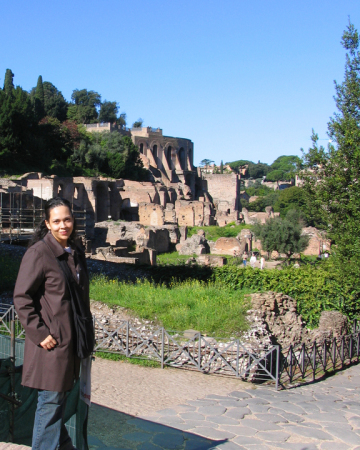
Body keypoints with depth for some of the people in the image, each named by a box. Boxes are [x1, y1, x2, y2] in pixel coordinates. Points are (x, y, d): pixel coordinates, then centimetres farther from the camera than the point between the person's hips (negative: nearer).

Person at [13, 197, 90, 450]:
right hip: (51, 340, -7)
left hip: (71, 339, 7)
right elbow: (22, 298, -14)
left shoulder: (76, 253, 9)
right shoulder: (39, 253, -13)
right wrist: (39, 333, -16)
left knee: (59, 398, 20)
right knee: (51, 400, 0)